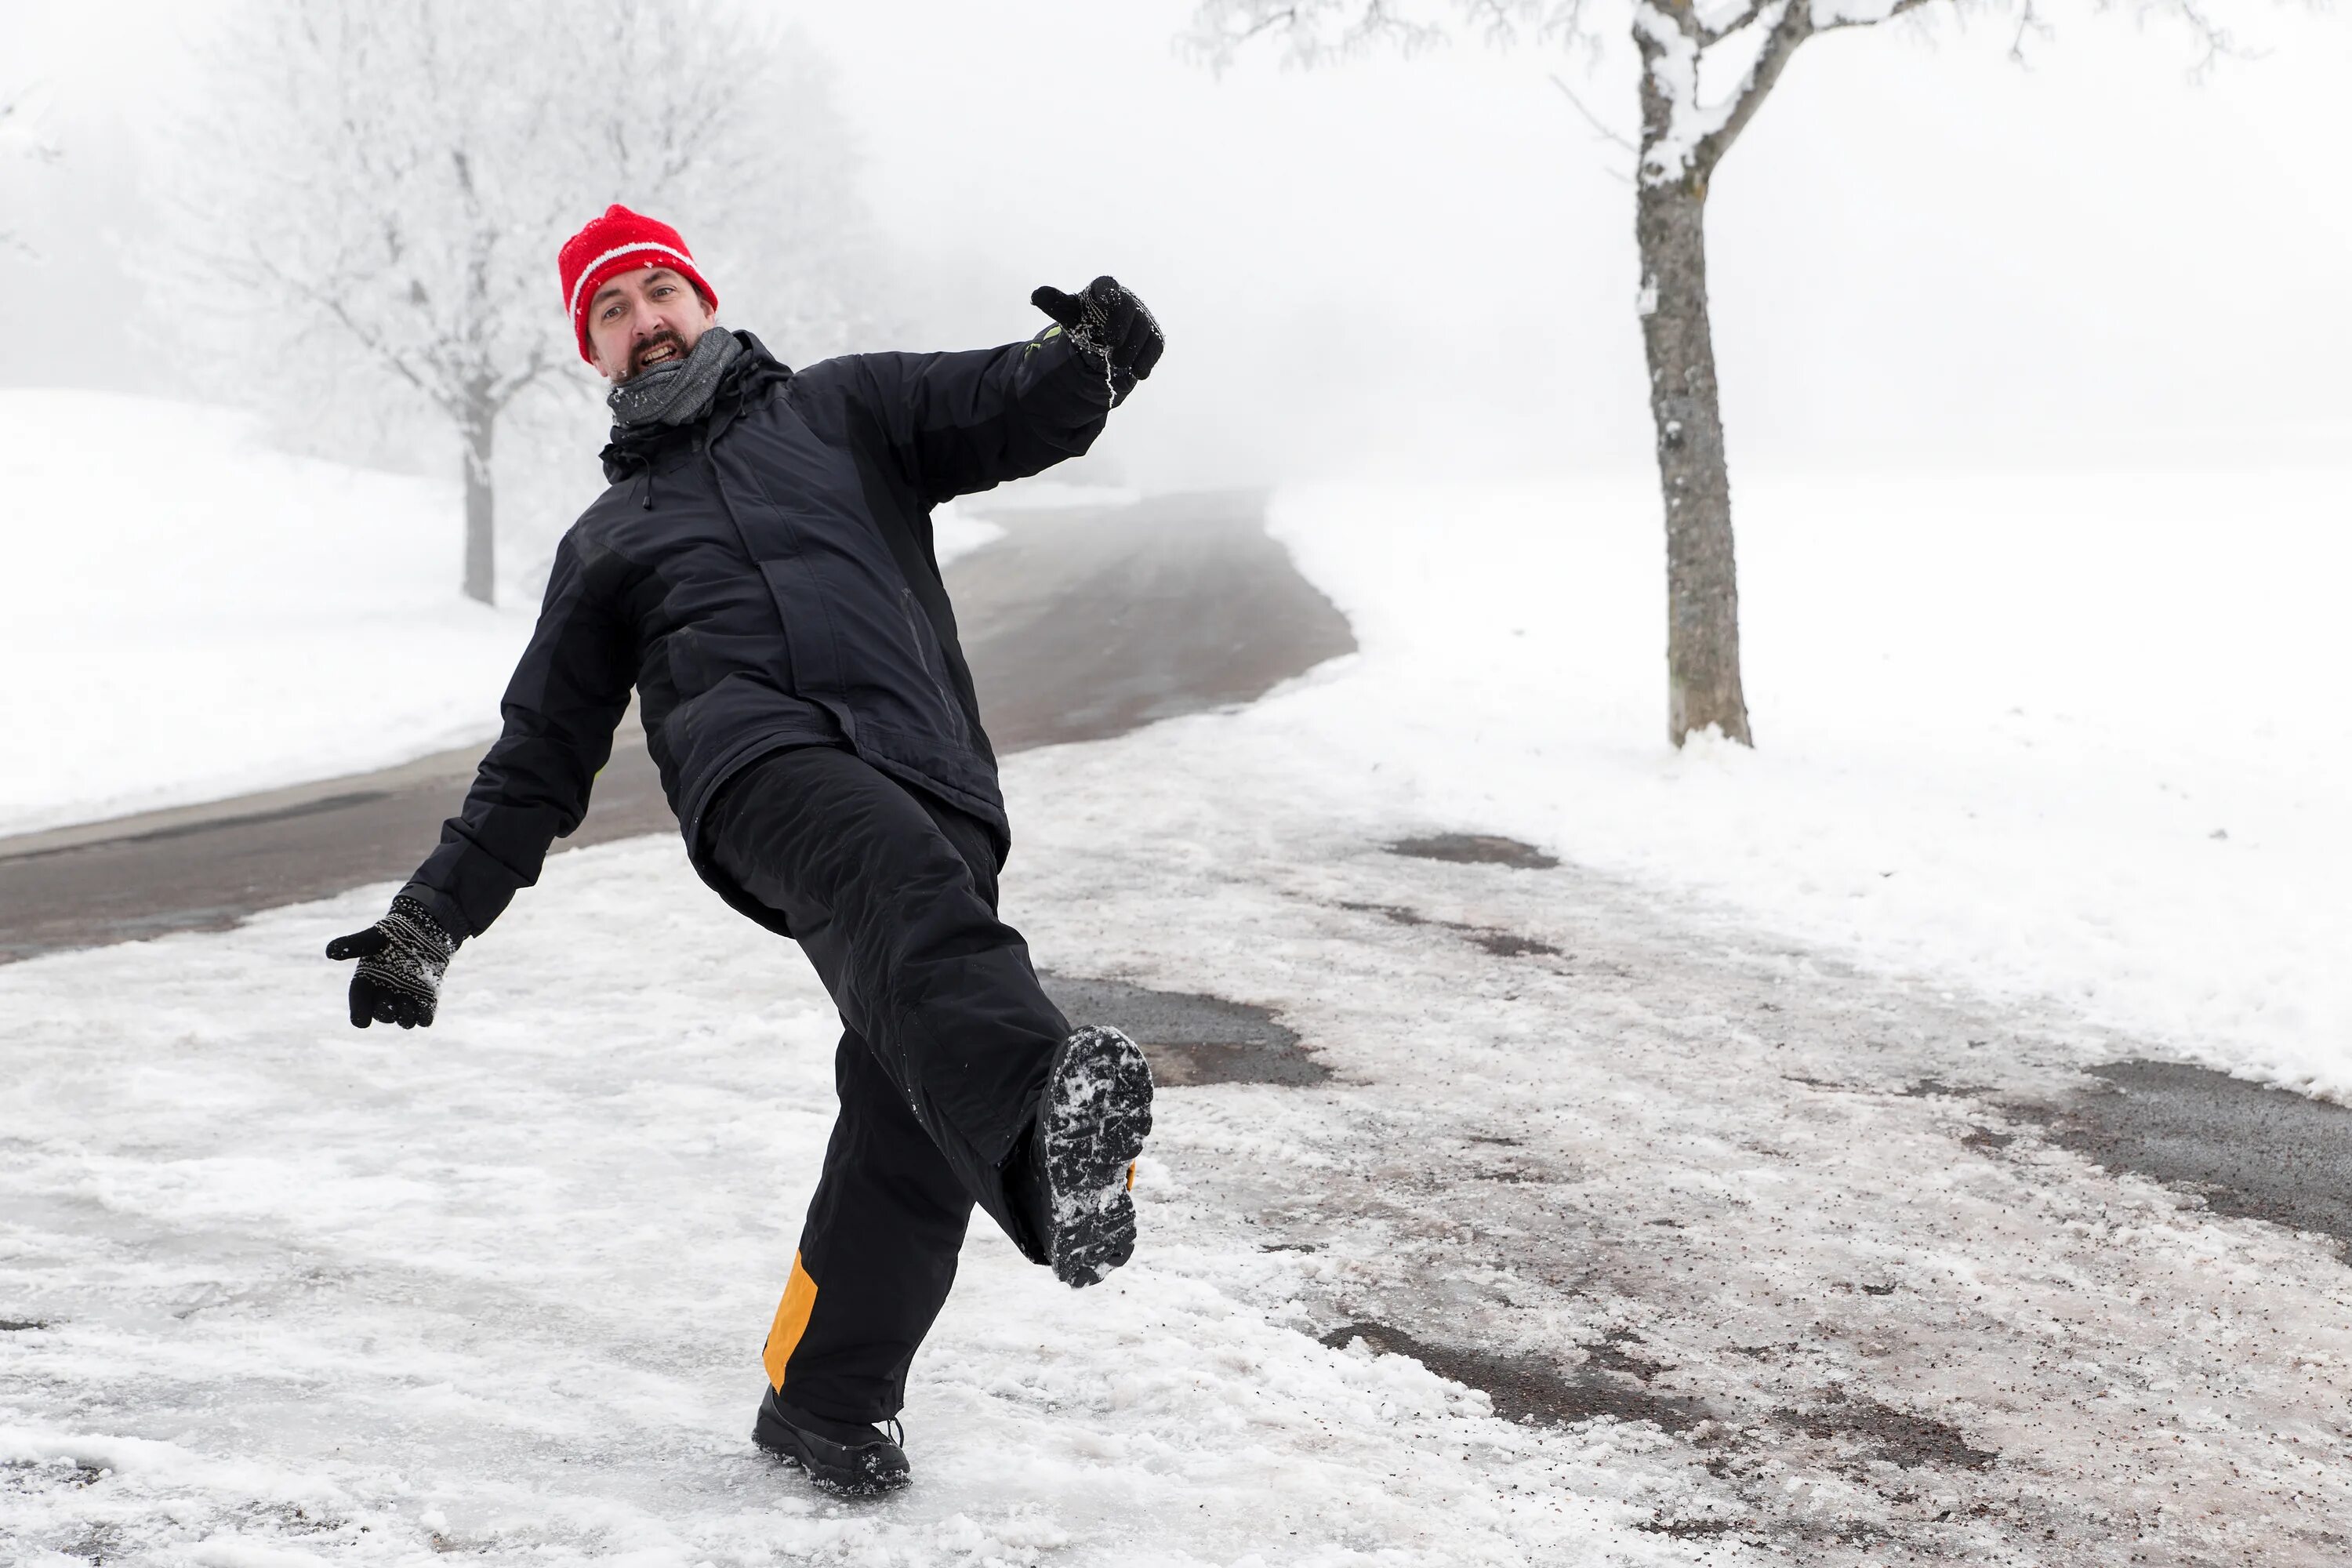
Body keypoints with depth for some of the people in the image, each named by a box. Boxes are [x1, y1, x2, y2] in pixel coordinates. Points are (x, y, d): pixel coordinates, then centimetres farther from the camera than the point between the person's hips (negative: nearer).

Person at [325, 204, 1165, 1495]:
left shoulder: (838, 410, 28)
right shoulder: (607, 542, 32)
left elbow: (1012, 409, 13)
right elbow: (539, 759, 32)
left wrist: (1090, 360, -12)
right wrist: (426, 922, 25)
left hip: (931, 782, 1)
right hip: (755, 761, -1)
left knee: (910, 1108, -14)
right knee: (902, 882, -37)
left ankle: (825, 1400, -1)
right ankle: (1040, 1120, -65)